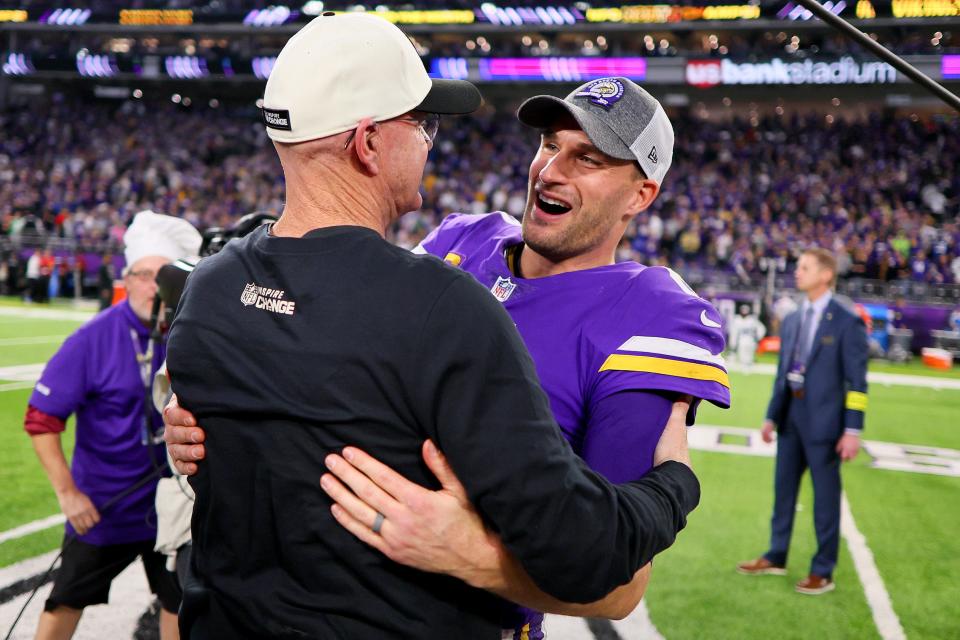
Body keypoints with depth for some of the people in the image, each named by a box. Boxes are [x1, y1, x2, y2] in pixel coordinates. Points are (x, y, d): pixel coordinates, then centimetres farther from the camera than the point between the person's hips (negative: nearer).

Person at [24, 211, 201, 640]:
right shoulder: (93, 340, -18)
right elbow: (41, 421, -16)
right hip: (102, 506, -2)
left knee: (179, 599, 15)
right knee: (69, 600, 14)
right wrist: (67, 493, -19)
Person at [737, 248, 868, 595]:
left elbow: (857, 380, -11)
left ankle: (823, 572, 15)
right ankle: (776, 557, 30)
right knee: (784, 488, 15)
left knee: (825, 495, 4)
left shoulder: (847, 322, -9)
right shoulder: (792, 320, 10)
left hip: (823, 420, -6)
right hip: (791, 417, 7)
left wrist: (853, 429, -15)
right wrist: (771, 415, 15)